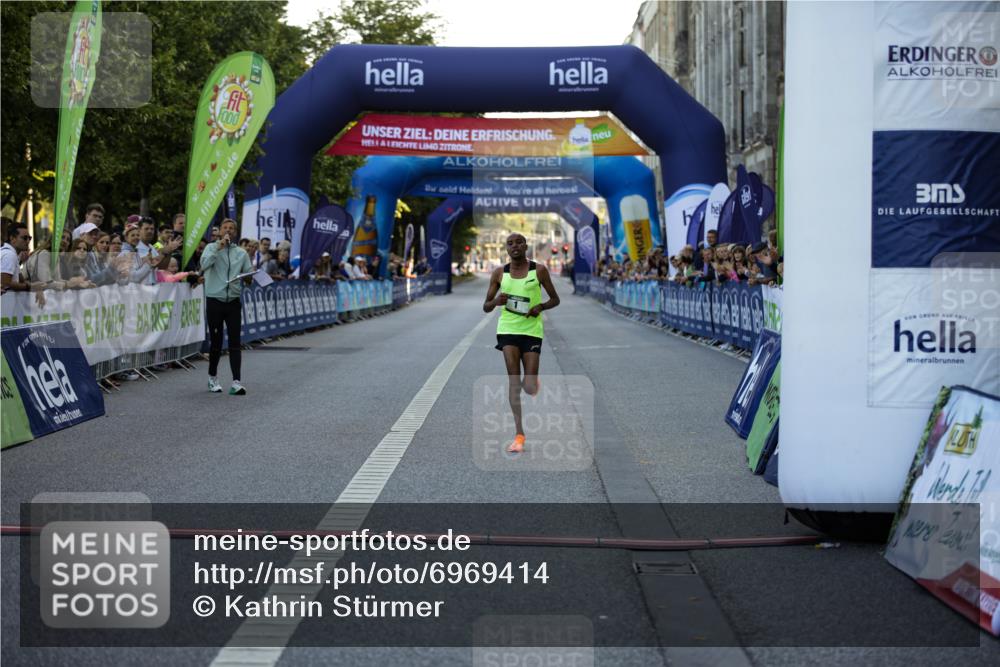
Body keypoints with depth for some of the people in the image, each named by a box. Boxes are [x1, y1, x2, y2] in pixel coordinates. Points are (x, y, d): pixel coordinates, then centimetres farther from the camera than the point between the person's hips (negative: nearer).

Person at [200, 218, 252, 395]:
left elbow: (249, 277, 12)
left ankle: (236, 382, -11)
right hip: (215, 301, -2)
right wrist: (219, 247, -17)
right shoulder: (211, 248, 3)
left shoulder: (241, 253, 11)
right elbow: (204, 264, -17)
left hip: (233, 302, 2)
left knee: (235, 342, -6)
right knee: (216, 342, 5)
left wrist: (248, 278, -11)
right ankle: (213, 378, 24)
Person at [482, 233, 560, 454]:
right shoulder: (499, 273, 3)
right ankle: (519, 434, -12)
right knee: (513, 380, -11)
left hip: (532, 330, -1)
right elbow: (485, 307, 8)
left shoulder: (539, 270, -1)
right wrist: (496, 301, -15)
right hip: (507, 329, 1)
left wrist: (540, 307, -14)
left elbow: (555, 299, 7)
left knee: (530, 386, -3)